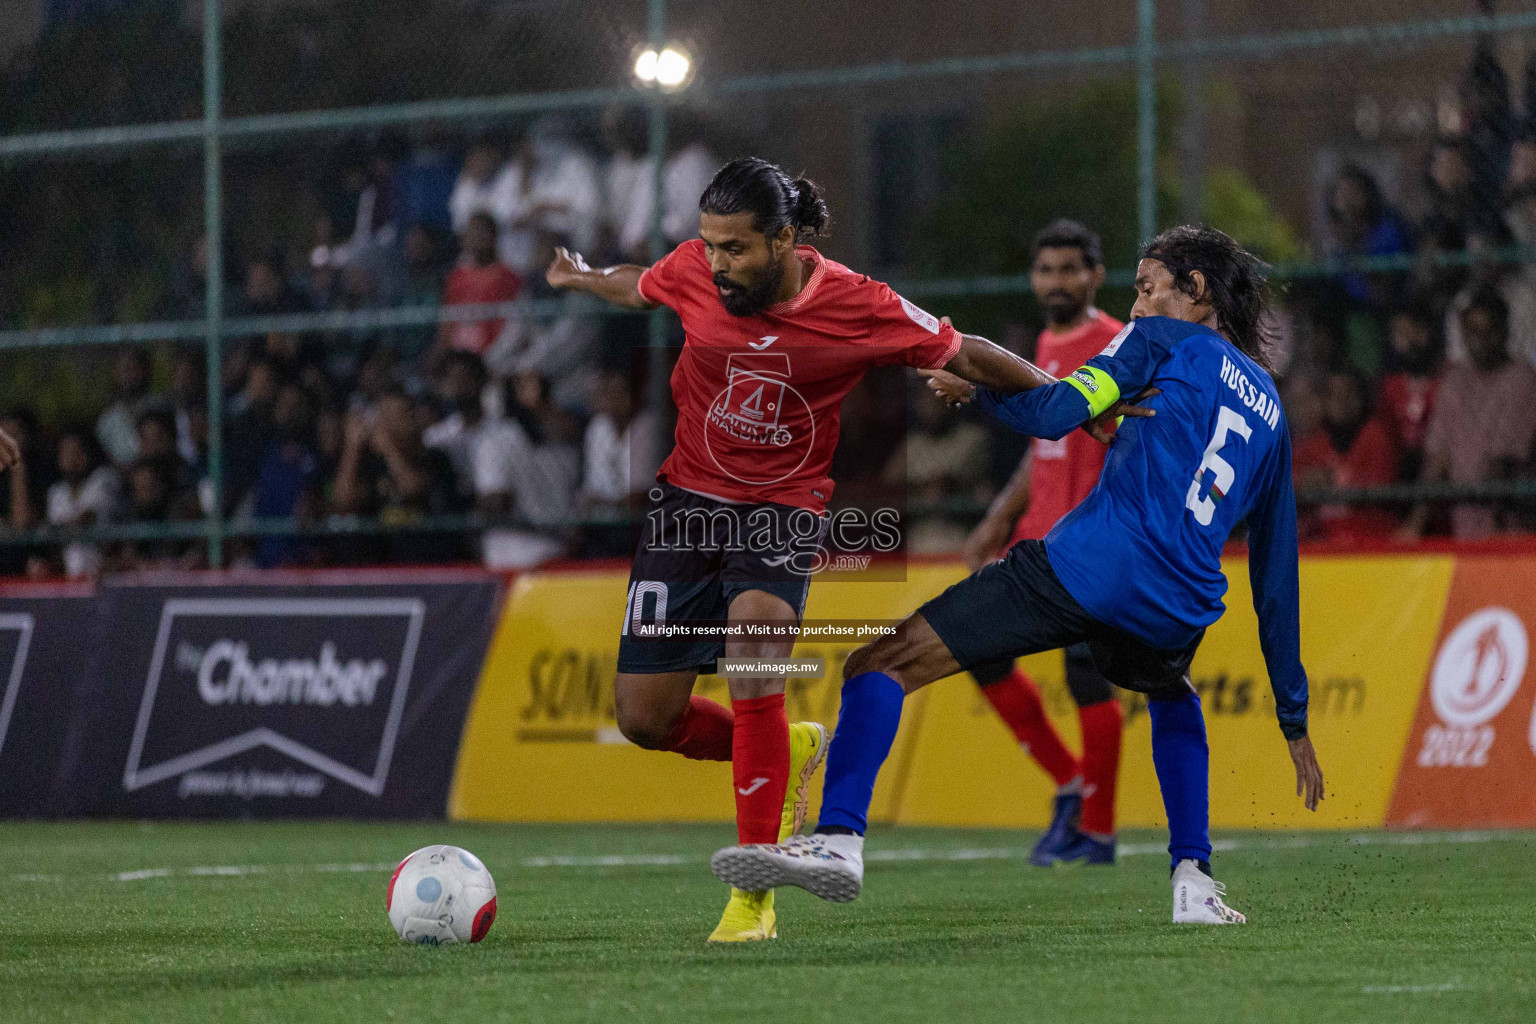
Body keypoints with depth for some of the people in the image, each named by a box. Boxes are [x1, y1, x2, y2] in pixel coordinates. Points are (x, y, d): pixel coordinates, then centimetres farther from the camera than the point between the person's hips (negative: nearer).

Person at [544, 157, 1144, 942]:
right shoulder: (693, 272, -10)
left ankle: (754, 896, -20)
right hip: (689, 499, 3)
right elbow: (638, 288, 17)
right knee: (643, 718, -3)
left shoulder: (857, 307, -16)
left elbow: (963, 356, -3)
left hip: (783, 508, -3)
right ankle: (784, 755, 29)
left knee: (753, 666, -30)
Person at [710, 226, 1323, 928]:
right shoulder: (1272, 411, 26)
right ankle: (1193, 883, 25)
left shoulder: (1166, 340, 11)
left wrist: (975, 385, 18)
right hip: (1177, 615, 6)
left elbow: (1053, 415, -3)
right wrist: (1294, 719, 32)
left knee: (880, 667, -3)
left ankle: (838, 837, -24)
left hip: (1086, 566, -6)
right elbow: (1277, 578, 28)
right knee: (1174, 702, 41)